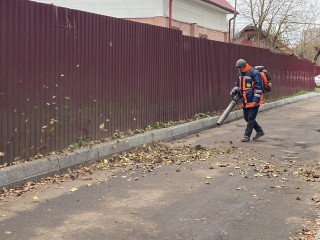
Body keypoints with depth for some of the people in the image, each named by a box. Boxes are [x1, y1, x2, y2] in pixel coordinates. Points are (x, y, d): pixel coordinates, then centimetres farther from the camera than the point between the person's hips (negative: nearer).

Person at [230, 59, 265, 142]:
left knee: (250, 118, -3)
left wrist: (256, 99, -21)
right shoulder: (240, 74, 10)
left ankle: (247, 136, 5)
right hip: (245, 101, 9)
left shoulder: (254, 73, -15)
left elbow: (258, 87, -18)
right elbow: (238, 85, 23)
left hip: (253, 101, -9)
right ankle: (259, 131, 27)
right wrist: (234, 91, 2)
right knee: (247, 118, 13)